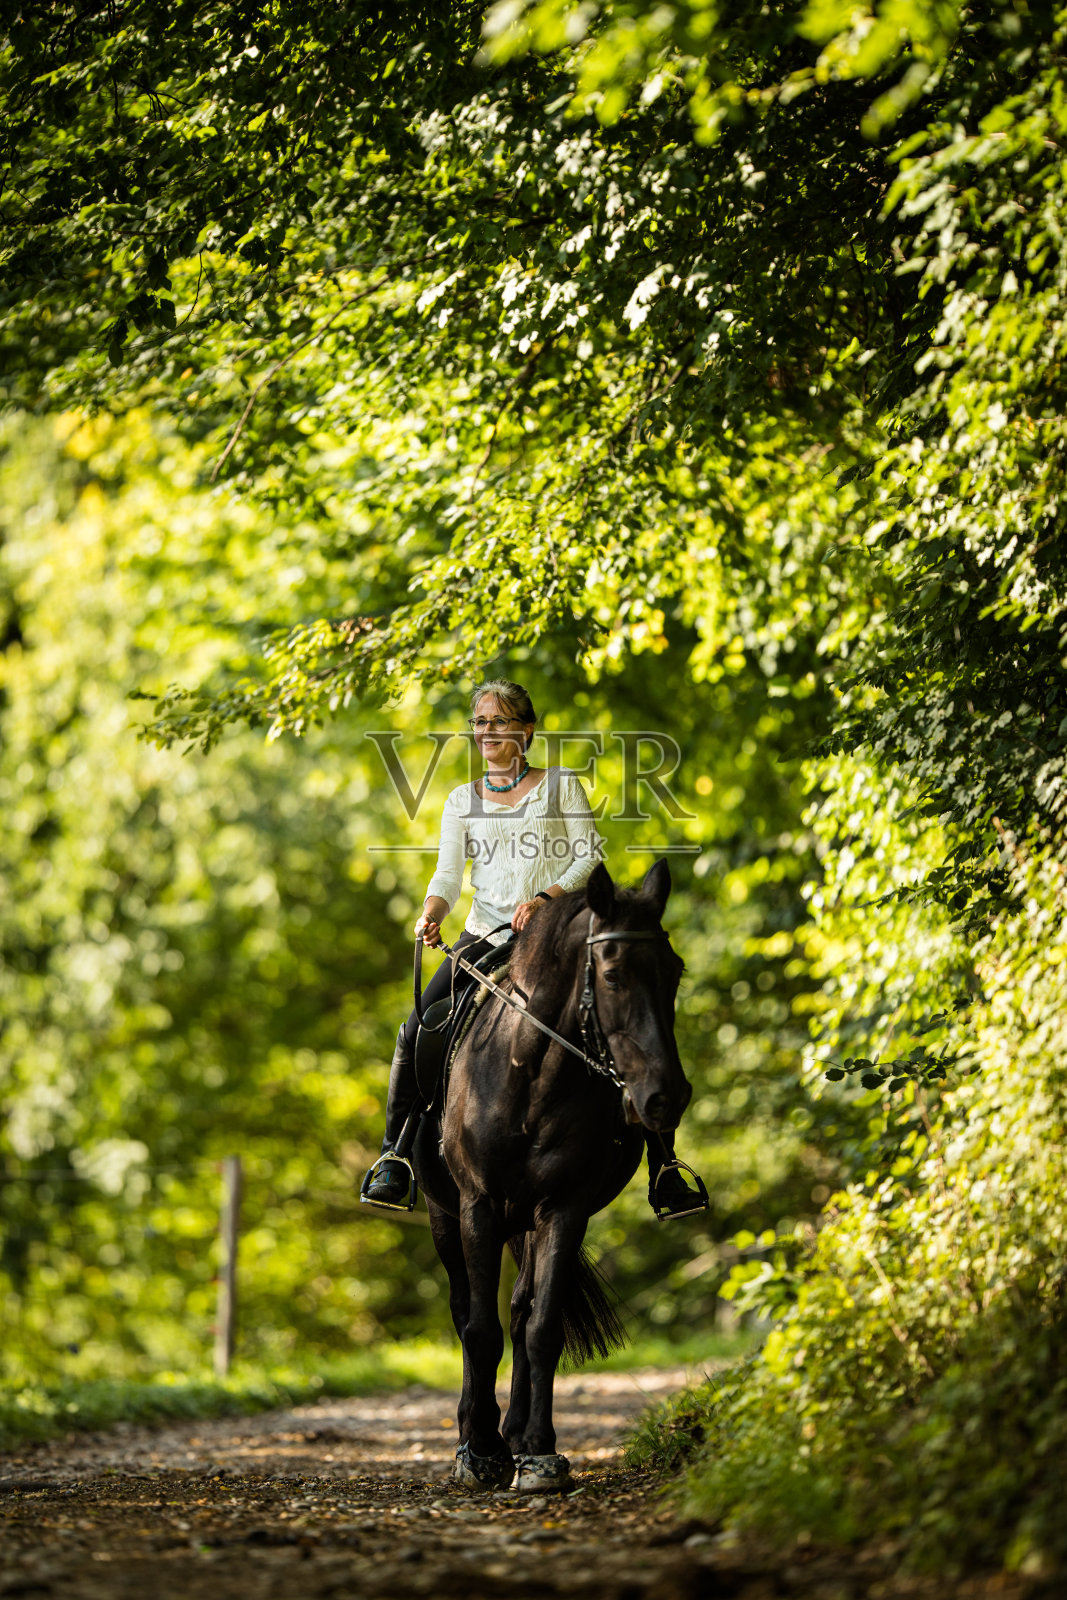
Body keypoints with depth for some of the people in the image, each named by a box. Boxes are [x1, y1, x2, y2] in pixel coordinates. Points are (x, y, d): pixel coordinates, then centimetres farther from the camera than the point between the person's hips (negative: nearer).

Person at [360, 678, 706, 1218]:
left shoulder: (561, 786, 8)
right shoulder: (463, 800, 15)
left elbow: (590, 857, -1)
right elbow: (449, 874, 6)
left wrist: (544, 898, -18)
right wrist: (432, 914, -16)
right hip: (487, 933, 2)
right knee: (418, 1032, -18)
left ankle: (665, 1176, -5)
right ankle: (394, 1158, -6)